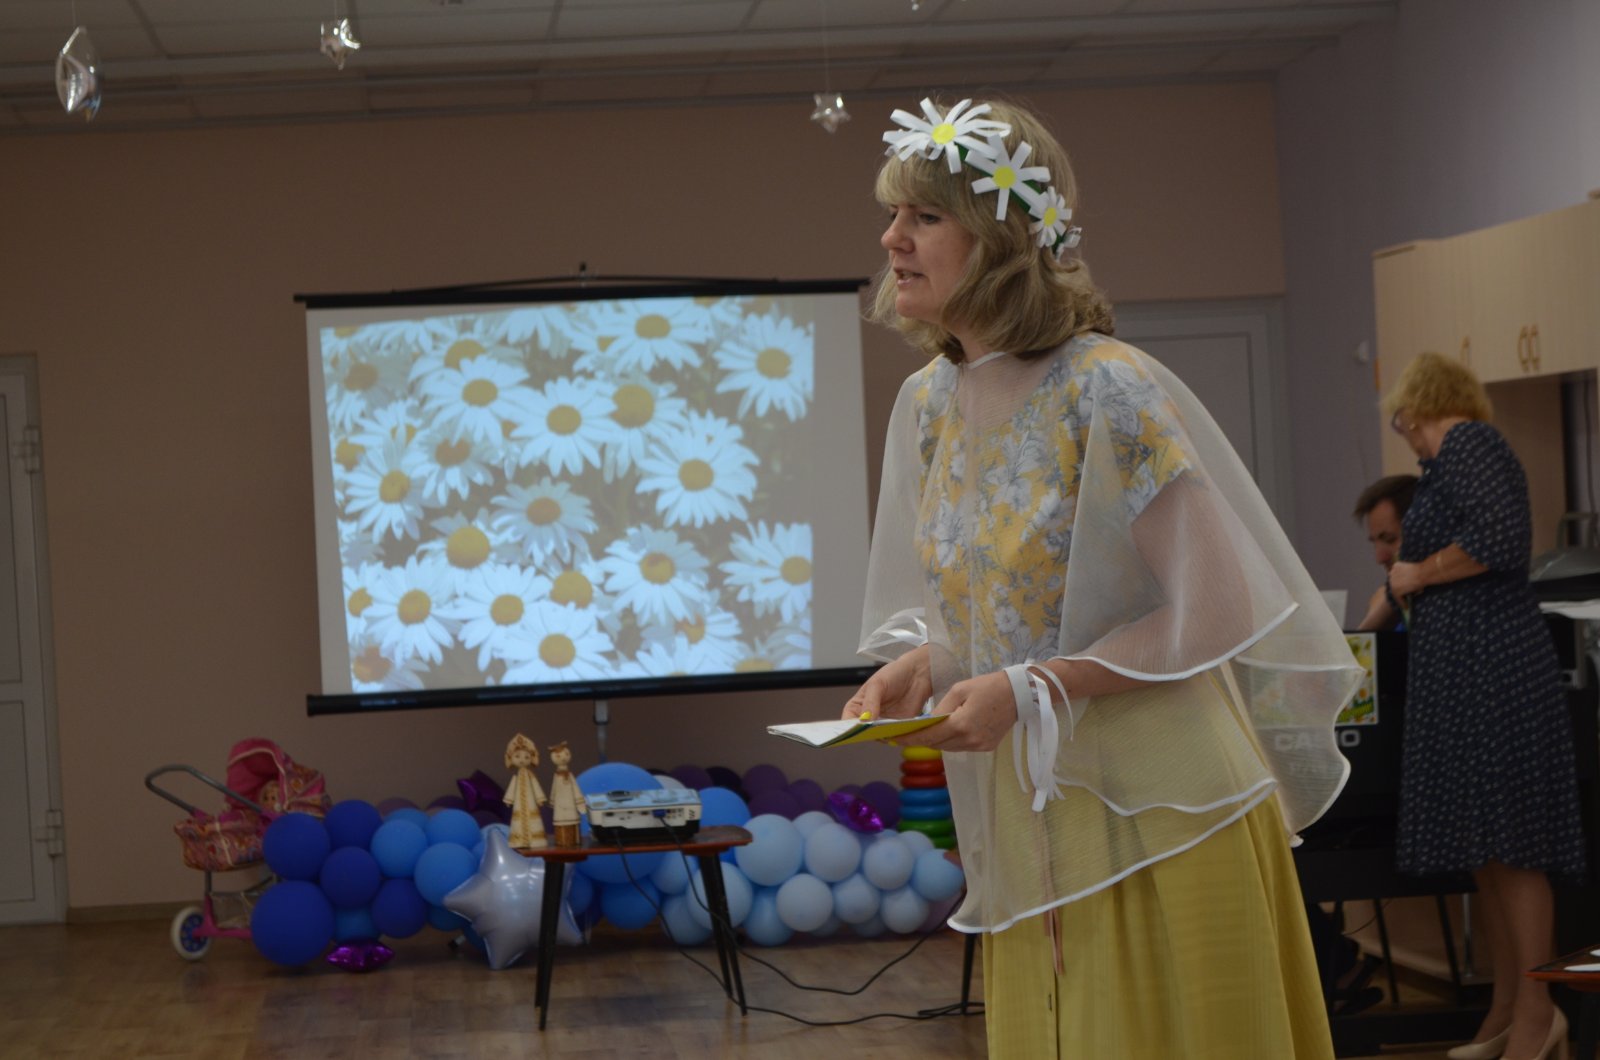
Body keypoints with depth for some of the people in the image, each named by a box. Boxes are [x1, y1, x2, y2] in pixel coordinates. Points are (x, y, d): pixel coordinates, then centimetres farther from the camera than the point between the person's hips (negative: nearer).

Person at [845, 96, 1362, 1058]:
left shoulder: (1108, 389, -15)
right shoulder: (928, 405, 7)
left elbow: (1206, 612, -16)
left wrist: (1028, 690, -21)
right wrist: (917, 666, -5)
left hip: (1160, 807, -7)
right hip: (1027, 823, 7)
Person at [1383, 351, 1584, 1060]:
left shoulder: (1466, 443, -8)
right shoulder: (1454, 457, 22)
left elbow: (1501, 539, -22)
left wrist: (1419, 574, -10)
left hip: (1489, 667, -10)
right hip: (1462, 667, 10)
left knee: (1507, 841, -7)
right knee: (1483, 844, 11)